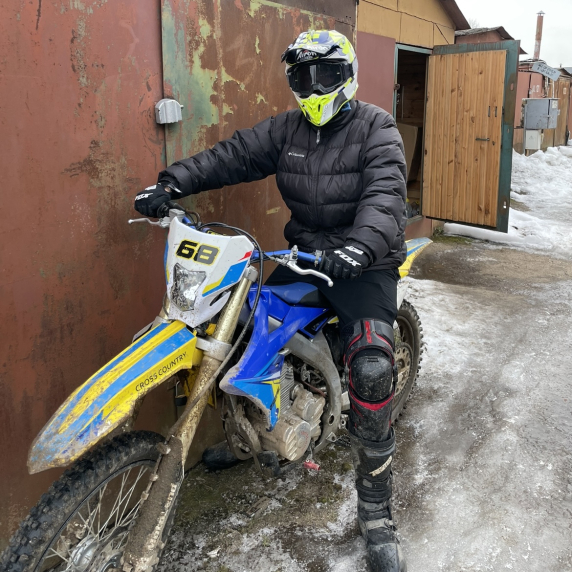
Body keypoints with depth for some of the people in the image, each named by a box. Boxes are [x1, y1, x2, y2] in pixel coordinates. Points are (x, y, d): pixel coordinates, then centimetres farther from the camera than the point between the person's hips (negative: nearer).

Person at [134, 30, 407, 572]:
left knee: (371, 369, -24)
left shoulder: (375, 129, -7)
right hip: (304, 252, 6)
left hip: (365, 261, -5)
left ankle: (375, 512, -9)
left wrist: (360, 246, -43)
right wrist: (171, 182, -16)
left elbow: (385, 193, -23)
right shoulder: (285, 128, 8)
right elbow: (233, 155, -1)